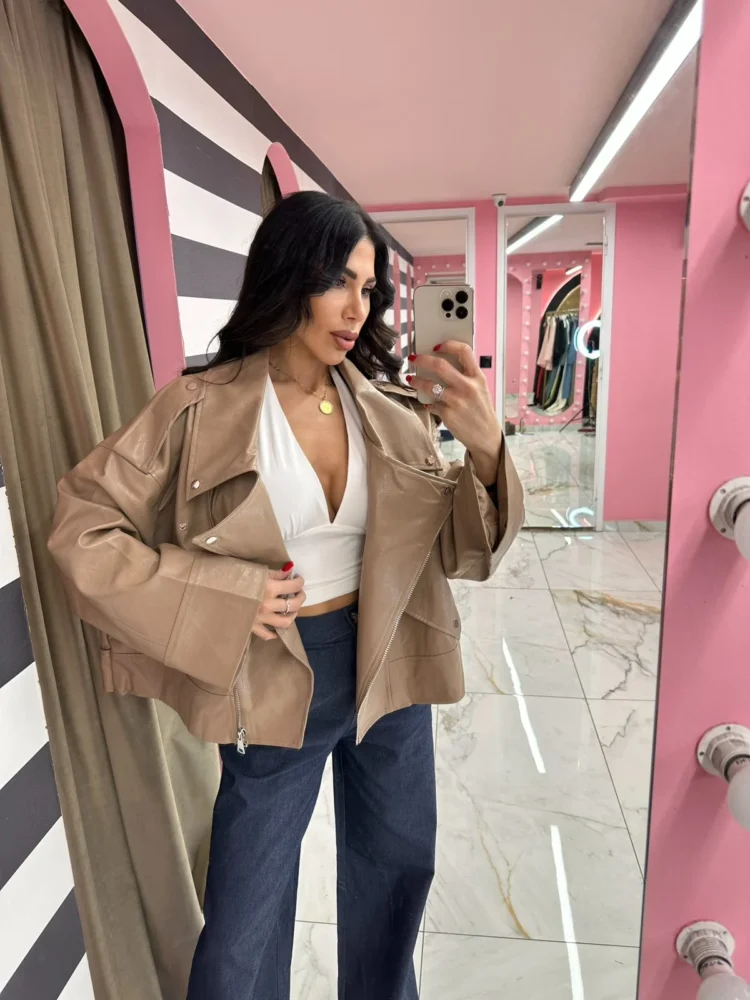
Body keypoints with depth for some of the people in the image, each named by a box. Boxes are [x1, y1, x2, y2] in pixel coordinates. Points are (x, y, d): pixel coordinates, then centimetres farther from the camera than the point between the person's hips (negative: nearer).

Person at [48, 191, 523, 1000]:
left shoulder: (391, 407, -4)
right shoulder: (202, 409, -13)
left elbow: (454, 547, -4)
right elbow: (82, 528, -9)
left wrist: (485, 451, -23)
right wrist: (223, 596, -18)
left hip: (389, 663, 4)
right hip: (275, 680, -3)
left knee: (399, 865, 26)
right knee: (245, 924, 14)